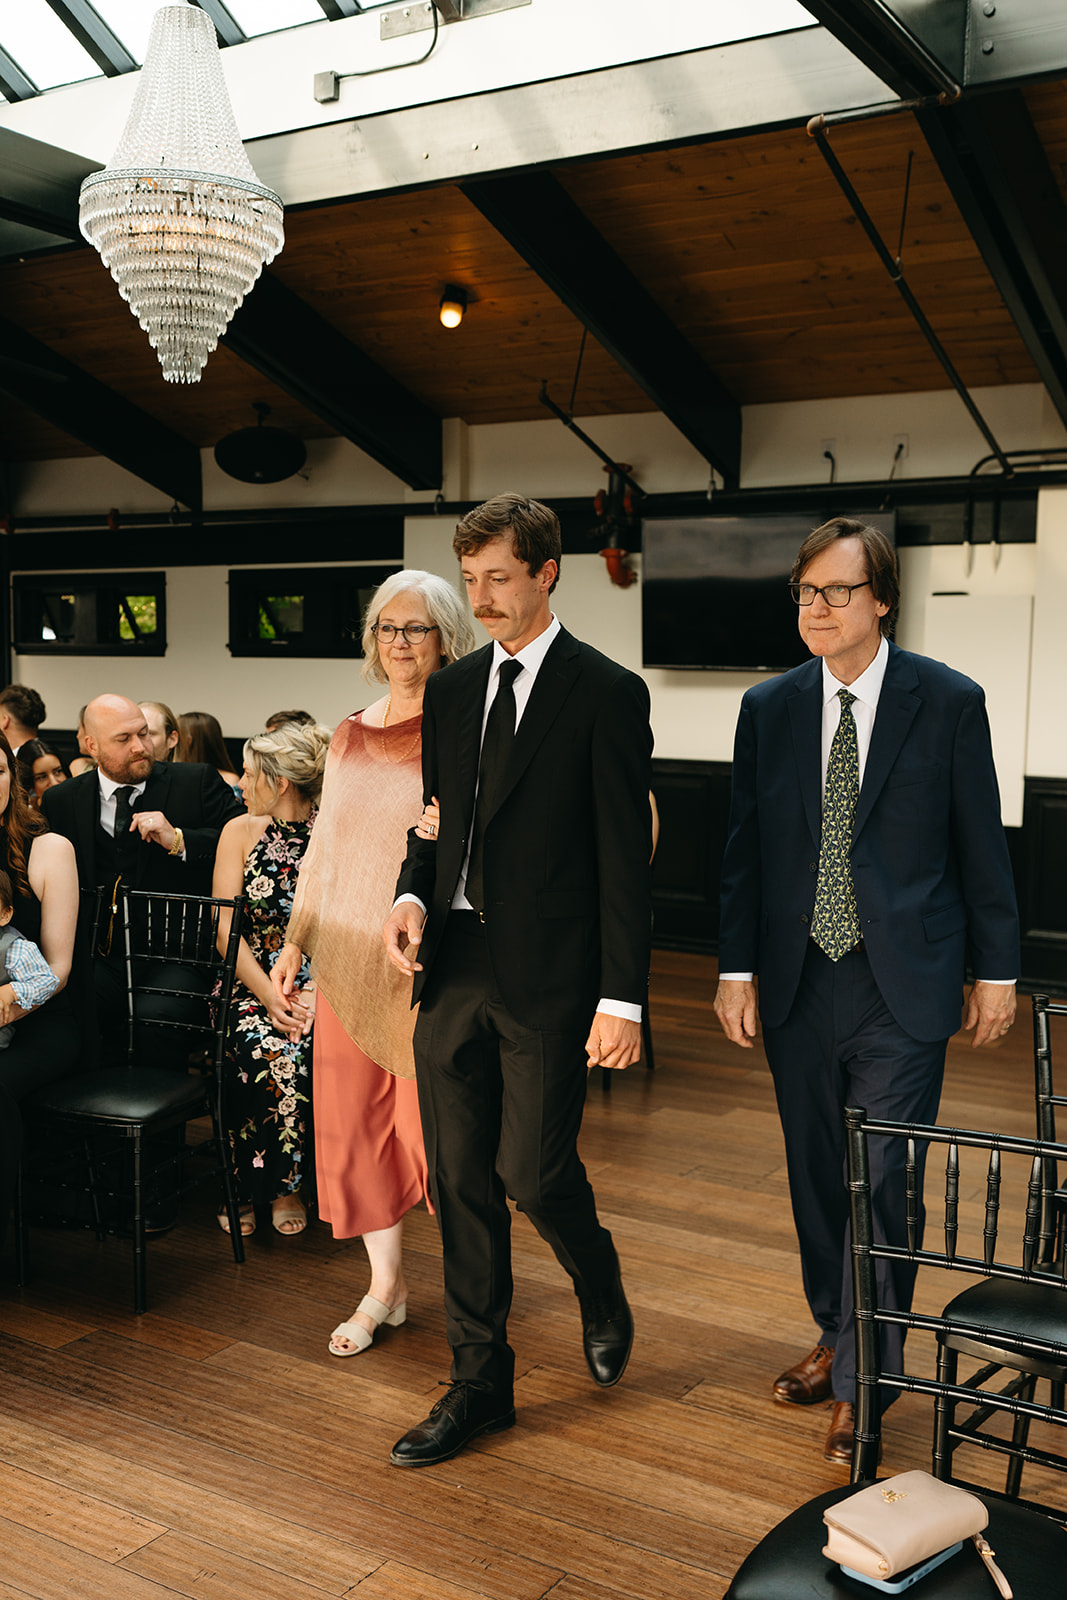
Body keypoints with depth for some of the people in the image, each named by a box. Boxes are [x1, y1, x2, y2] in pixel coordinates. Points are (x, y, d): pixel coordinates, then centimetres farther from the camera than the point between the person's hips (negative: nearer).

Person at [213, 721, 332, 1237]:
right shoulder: (240, 832, 4)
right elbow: (225, 929, -2)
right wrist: (269, 996, -16)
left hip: (320, 987, 0)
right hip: (249, 985, 1)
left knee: (317, 1053, -30)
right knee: (269, 1052, -29)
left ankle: (282, 1182, -6)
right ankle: (246, 1187, -7)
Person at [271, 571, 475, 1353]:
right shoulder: (349, 736, 11)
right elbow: (323, 849, 16)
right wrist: (295, 942, 13)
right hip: (349, 956, 6)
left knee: (431, 1119, 1)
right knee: (353, 1118, 9)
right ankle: (385, 1286, 25)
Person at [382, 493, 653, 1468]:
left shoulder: (607, 693, -6)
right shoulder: (452, 691, 12)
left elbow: (625, 857, -9)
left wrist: (623, 997, -12)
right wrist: (412, 897, -3)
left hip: (548, 979, -5)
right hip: (453, 972, 6)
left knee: (533, 1173, -1)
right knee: (462, 1183, 10)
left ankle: (602, 1293, 34)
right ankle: (479, 1386, 26)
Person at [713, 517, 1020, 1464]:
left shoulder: (949, 702, -4)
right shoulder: (768, 709, 4)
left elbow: (982, 847, 1)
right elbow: (745, 850, 7)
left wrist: (996, 971, 2)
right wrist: (736, 971, 3)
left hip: (904, 989, -3)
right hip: (798, 986, 4)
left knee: (882, 1182, -2)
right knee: (816, 1175, 14)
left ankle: (863, 1379, 14)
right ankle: (837, 1336, 35)